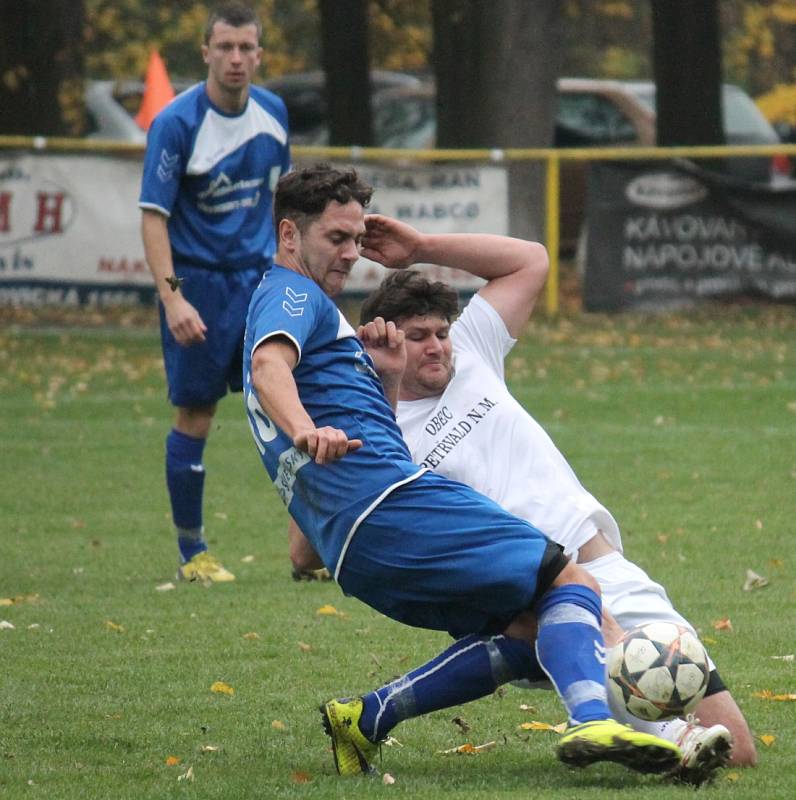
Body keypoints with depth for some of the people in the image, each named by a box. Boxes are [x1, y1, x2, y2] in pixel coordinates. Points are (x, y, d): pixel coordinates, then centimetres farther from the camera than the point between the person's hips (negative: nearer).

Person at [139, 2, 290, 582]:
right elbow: (153, 215, -15)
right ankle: (191, 552, 13)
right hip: (199, 283, -4)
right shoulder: (177, 123, -13)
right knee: (195, 416, 1)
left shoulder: (273, 113, 4)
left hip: (261, 277, 4)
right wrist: (171, 296, -24)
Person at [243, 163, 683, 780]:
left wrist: (389, 377, 16)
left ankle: (367, 719, 0)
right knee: (571, 583, -15)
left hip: (350, 544, 10)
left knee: (527, 633, 8)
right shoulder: (291, 295, 4)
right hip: (385, 498, -10)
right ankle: (591, 721, -39)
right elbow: (269, 367, -20)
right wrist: (306, 430, -39)